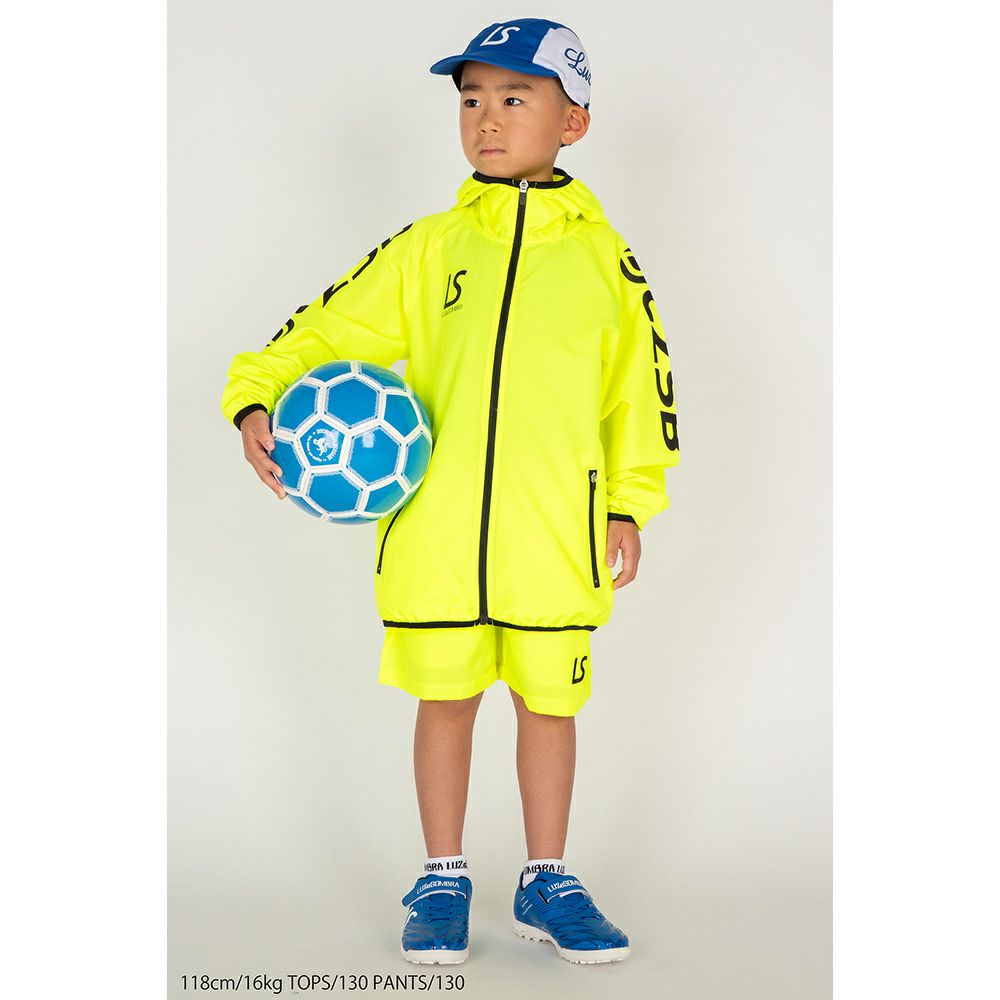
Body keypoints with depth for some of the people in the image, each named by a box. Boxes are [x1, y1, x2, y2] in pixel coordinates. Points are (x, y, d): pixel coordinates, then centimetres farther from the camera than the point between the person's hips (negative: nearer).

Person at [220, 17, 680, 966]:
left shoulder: (602, 256, 4)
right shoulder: (429, 248, 5)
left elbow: (640, 388, 8)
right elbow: (326, 329, 6)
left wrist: (629, 504, 6)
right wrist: (257, 401, -9)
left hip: (554, 533, 0)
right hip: (435, 531, 1)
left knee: (549, 701, 9)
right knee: (445, 697, 10)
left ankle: (546, 882, 26)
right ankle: (443, 882, 26)